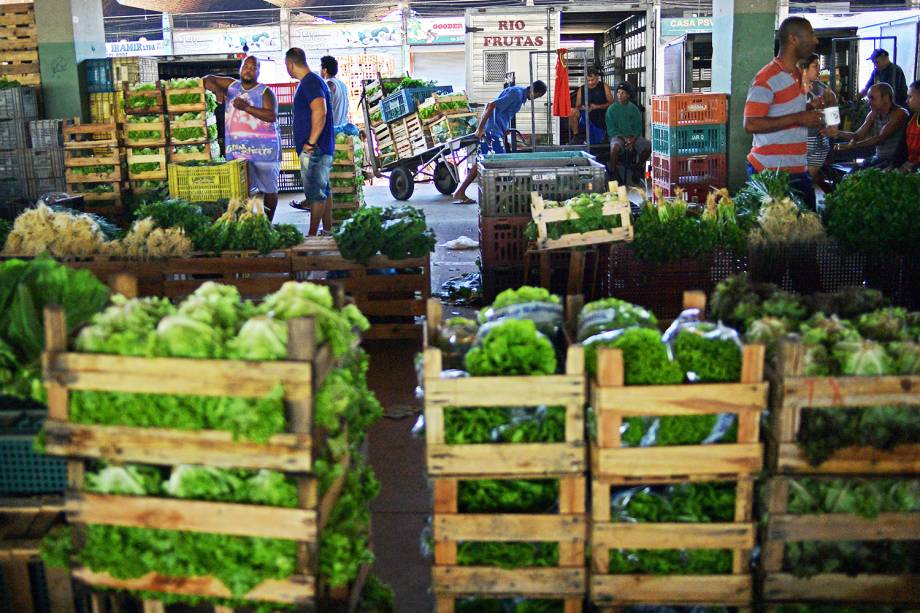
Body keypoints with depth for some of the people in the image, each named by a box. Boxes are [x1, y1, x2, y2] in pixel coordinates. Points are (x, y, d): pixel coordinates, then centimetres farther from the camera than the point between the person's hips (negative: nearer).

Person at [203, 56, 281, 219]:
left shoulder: (265, 92, -2)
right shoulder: (231, 85, 12)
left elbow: (272, 116, -16)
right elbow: (208, 79, 17)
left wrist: (246, 107, -22)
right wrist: (217, 89, -5)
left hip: (263, 149, -3)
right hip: (237, 149, 3)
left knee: (269, 189, 3)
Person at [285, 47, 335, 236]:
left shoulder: (310, 82, -15)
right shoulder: (311, 81, 18)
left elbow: (320, 112, -29)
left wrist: (311, 142, -25)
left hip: (314, 149, -11)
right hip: (320, 148, 11)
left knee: (317, 193, -7)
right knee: (322, 191, 15)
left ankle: (312, 235, -4)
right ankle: (328, 230, 22)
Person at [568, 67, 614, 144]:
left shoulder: (604, 87, 2)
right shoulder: (581, 90, 6)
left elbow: (611, 103, -3)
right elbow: (577, 107, 8)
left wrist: (597, 107, -16)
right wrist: (582, 108, -17)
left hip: (600, 121, -1)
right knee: (572, 112, -27)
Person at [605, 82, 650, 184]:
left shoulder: (634, 108, 10)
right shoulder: (612, 109, 3)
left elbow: (638, 126, 8)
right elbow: (611, 129, -2)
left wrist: (633, 139, -12)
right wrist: (624, 138, -16)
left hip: (633, 136, 3)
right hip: (618, 136, -3)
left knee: (648, 146, -22)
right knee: (615, 147, -38)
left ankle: (638, 167, 2)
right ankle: (613, 171, -17)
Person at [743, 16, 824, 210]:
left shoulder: (797, 74, 15)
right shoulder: (767, 78, -14)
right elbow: (751, 125, -21)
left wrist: (813, 105, 9)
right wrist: (798, 118, -22)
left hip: (798, 171, 9)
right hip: (771, 173, -9)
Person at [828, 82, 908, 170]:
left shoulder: (900, 113, -13)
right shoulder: (874, 113, 8)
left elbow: (881, 138, -22)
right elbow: (858, 135, 4)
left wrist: (853, 145, -29)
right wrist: (839, 133, -15)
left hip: (895, 161, -6)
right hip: (878, 158, 6)